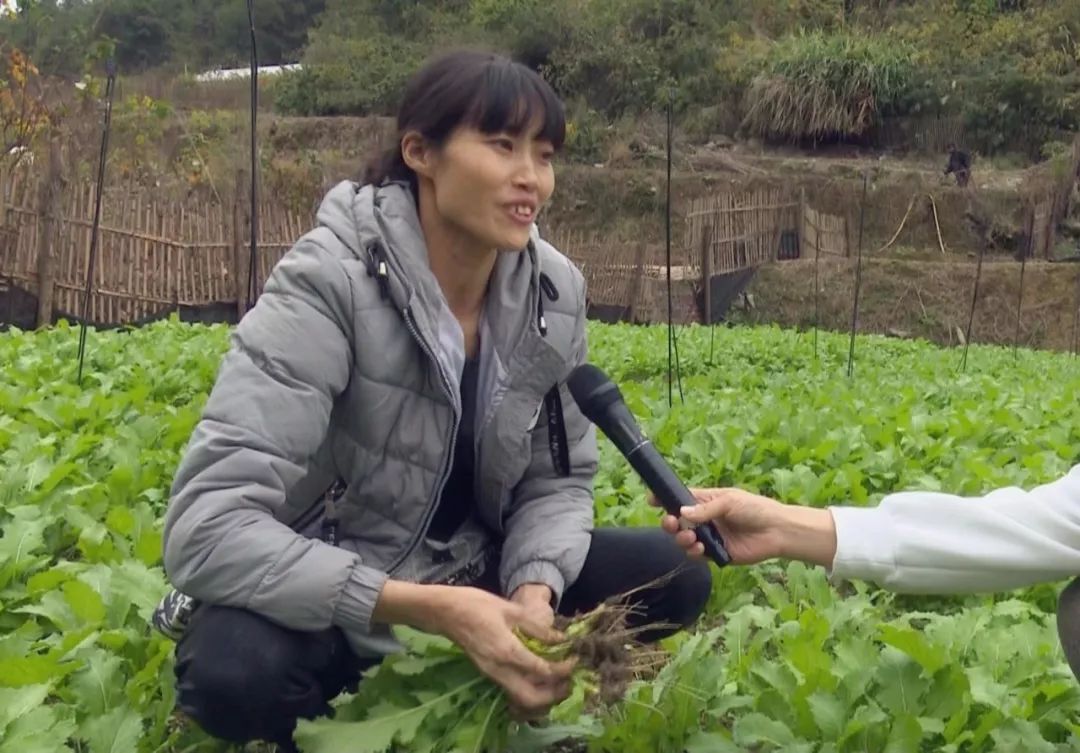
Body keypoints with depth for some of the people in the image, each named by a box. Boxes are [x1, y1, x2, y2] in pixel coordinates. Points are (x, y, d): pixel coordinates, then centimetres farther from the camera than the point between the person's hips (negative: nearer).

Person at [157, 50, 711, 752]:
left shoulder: (555, 292, -9)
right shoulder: (330, 283, -26)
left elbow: (558, 479, 0)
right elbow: (207, 529, -33)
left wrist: (536, 590, -23)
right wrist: (430, 609, -39)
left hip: (470, 578, 5)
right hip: (328, 607, -4)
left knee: (673, 575, -11)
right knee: (235, 668, -37)